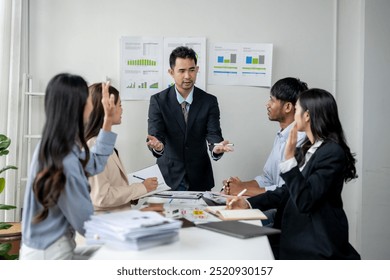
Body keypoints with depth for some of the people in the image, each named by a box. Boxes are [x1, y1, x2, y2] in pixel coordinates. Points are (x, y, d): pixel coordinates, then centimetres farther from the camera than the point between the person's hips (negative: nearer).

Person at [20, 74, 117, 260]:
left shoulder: (57, 147, 3)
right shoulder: (64, 160, -26)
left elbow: (94, 164, 18)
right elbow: (85, 221, -20)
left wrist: (108, 120, 15)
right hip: (49, 253, -9)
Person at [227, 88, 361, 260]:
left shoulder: (333, 152, -15)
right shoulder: (306, 149, 11)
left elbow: (304, 201, -21)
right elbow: (288, 191, 11)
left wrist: (289, 158, -24)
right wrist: (249, 204, 2)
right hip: (294, 235, 7)